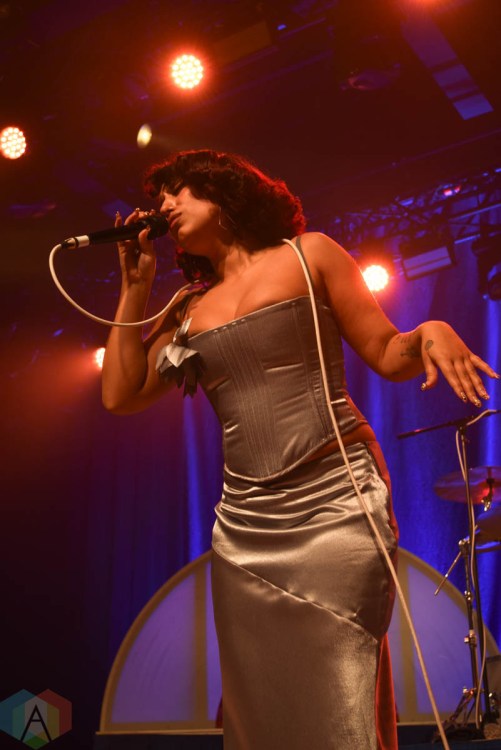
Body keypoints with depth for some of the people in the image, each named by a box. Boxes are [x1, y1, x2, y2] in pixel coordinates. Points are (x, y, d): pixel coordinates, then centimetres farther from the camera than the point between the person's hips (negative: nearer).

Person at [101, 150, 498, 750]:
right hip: (245, 523, 4)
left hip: (336, 500, -4)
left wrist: (432, 330, -18)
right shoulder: (189, 308, 16)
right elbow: (120, 396, 12)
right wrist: (135, 287, 14)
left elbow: (388, 356, 4)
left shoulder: (308, 255, 6)